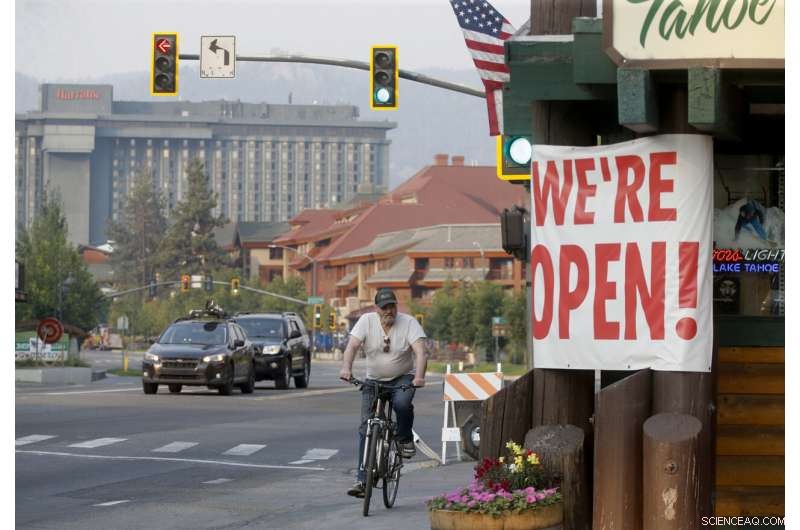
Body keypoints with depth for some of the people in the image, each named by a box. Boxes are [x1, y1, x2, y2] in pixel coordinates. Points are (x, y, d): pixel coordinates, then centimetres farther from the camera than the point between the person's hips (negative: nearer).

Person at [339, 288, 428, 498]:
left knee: (402, 403, -35)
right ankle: (363, 479, -3)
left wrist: (419, 376, -40)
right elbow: (352, 346, -18)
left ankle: (405, 439, -4)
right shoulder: (367, 321, -8)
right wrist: (346, 368, -37)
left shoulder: (408, 323, -12)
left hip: (403, 378, -2)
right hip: (373, 380, 2)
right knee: (366, 427, -6)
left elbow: (421, 351, -23)